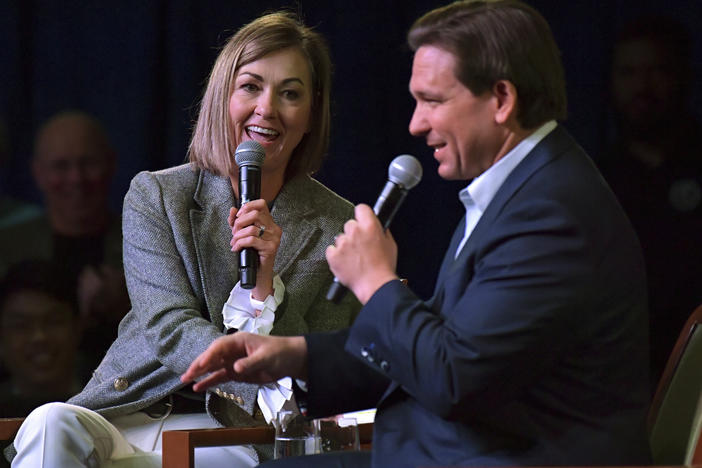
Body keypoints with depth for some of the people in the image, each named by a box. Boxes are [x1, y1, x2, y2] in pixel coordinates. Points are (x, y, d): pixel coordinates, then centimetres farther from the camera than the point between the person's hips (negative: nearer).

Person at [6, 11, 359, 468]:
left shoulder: (340, 227, 5)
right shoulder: (155, 196, 8)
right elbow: (171, 329, -5)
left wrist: (266, 284, -15)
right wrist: (275, 392, -23)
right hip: (132, 411, 3)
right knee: (52, 424, -32)